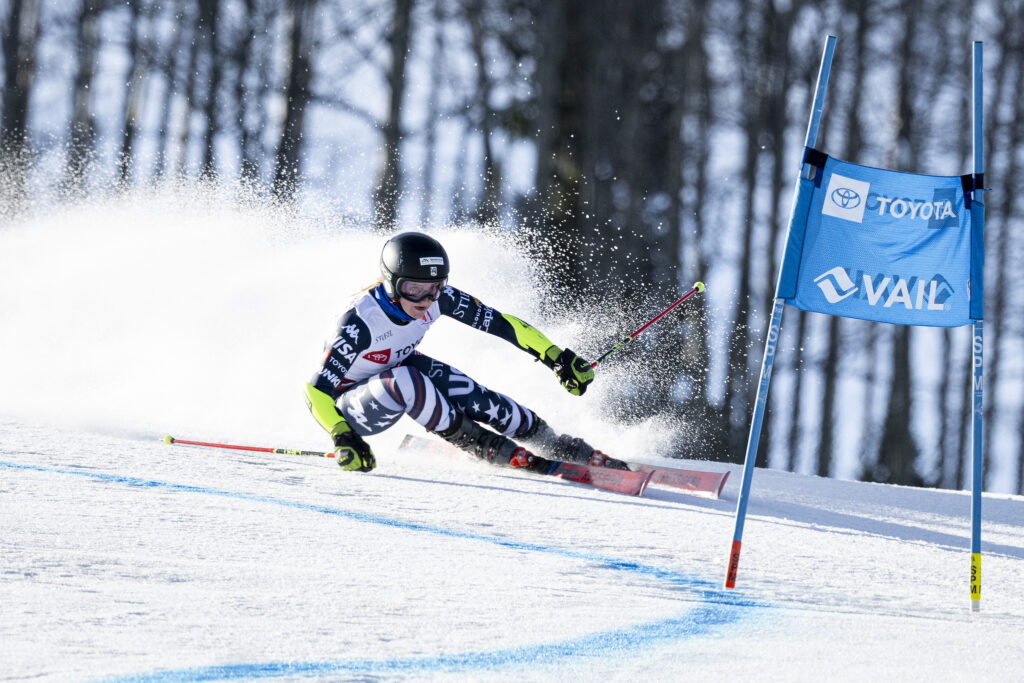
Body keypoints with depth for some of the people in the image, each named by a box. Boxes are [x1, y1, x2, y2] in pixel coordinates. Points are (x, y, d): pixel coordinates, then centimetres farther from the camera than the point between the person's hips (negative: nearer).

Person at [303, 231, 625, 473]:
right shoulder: (361, 323, -34)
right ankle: (500, 453, -24)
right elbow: (317, 389, -32)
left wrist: (557, 357, -15)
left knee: (469, 395, -21)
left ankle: (573, 452, -7)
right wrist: (343, 437, -44)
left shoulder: (438, 298, -20)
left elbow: (498, 323, -11)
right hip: (352, 408, -5)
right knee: (403, 382, -36)